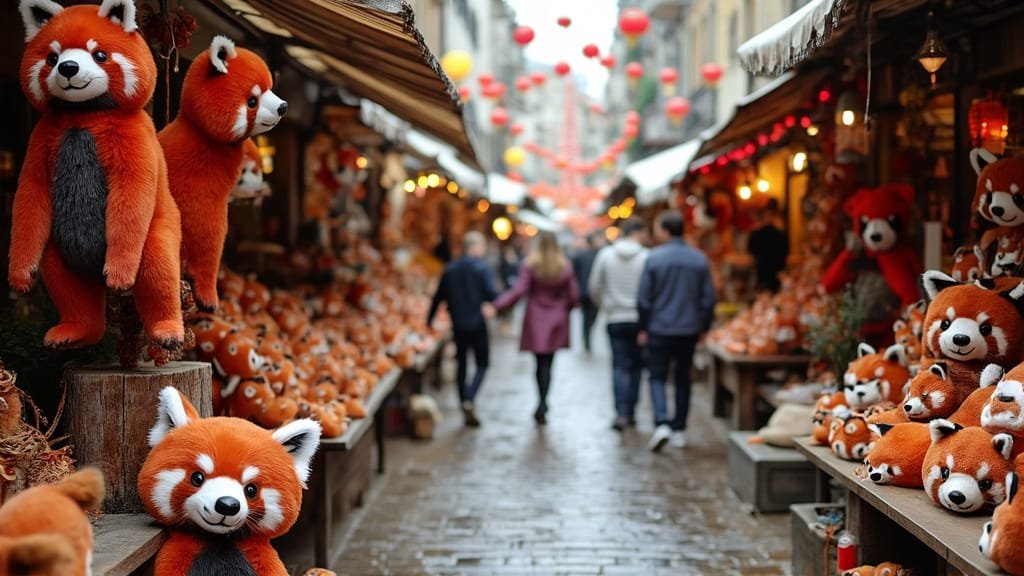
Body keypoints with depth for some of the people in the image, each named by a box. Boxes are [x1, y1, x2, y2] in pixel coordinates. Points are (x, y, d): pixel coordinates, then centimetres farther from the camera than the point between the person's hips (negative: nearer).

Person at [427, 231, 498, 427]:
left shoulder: (450, 270, 7)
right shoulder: (482, 268, -8)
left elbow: (438, 297, 11)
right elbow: (491, 294, -17)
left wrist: (429, 321, 19)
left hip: (458, 326, 4)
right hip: (477, 325, -4)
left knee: (462, 365, 13)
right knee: (482, 364, 5)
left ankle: (465, 404, 14)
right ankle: (469, 400, -15)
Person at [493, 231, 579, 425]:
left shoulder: (530, 265, -8)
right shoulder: (565, 267, -2)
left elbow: (519, 291, -18)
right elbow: (574, 296, 0)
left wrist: (497, 305, -16)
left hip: (535, 322, -1)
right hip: (556, 322, 1)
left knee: (541, 364, 9)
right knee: (547, 364, 1)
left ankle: (542, 404, 14)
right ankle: (542, 405, -12)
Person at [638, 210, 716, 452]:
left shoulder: (654, 258, -10)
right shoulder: (700, 260, 1)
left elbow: (644, 298, -6)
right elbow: (708, 299, 3)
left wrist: (643, 328, 4)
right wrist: (703, 327, 14)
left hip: (659, 330, -3)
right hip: (689, 330, 3)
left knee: (657, 377, 6)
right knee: (683, 378, 14)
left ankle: (662, 423, -14)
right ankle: (679, 430, 17)